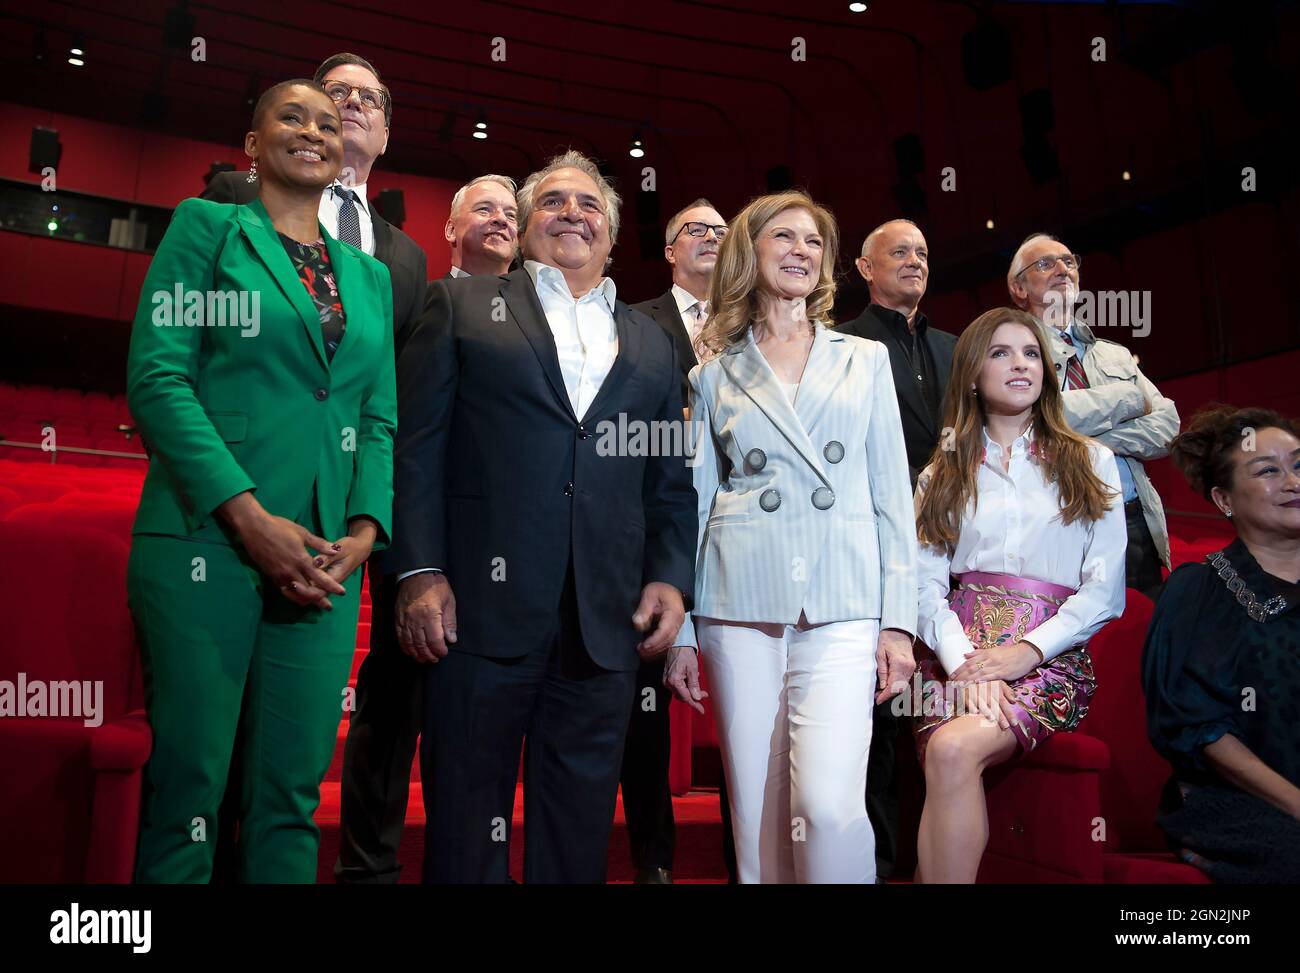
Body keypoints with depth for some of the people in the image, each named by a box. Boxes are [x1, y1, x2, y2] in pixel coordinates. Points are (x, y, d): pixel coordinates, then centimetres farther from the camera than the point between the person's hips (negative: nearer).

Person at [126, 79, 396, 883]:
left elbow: (380, 420, 13)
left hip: (326, 561, 4)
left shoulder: (371, 276, 19)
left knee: (292, 791, 6)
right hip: (207, 541, -3)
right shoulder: (207, 227, 7)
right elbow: (157, 376, -5)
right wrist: (250, 517, -15)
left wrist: (365, 531, -4)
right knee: (191, 780, 2)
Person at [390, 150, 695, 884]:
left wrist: (671, 577, 2)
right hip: (482, 609, -2)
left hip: (607, 625, 3)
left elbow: (671, 483, 16)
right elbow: (416, 446, 1)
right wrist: (419, 571, -9)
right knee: (468, 820, 7)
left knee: (581, 832, 11)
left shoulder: (652, 343, 19)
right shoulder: (462, 306, 10)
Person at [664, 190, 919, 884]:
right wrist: (682, 632, 6)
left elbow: (892, 492, 10)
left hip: (842, 608, 0)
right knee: (757, 814, 4)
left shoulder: (866, 360, 13)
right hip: (741, 605, 1)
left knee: (827, 805, -15)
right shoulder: (714, 376, 12)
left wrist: (899, 618, 1)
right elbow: (695, 502, 11)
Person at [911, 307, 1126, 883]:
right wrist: (962, 660, -15)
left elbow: (1105, 589, 4)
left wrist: (1026, 650, -12)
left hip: (1050, 658, -1)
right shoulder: (942, 473, 17)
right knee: (947, 759, -29)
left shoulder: (1090, 462, 14)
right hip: (956, 653, 1)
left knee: (953, 750, -31)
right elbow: (926, 584, 4)